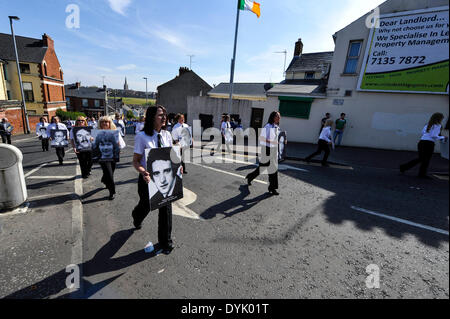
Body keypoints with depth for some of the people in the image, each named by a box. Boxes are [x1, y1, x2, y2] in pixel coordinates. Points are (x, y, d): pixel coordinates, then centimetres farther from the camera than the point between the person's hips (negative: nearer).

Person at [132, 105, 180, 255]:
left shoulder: (167, 135, 0)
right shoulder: (142, 137, -14)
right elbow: (135, 161, -12)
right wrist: (143, 172, -32)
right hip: (148, 179, -2)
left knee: (166, 208, 3)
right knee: (145, 206, 20)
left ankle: (165, 243, 24)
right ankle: (137, 218, 61)